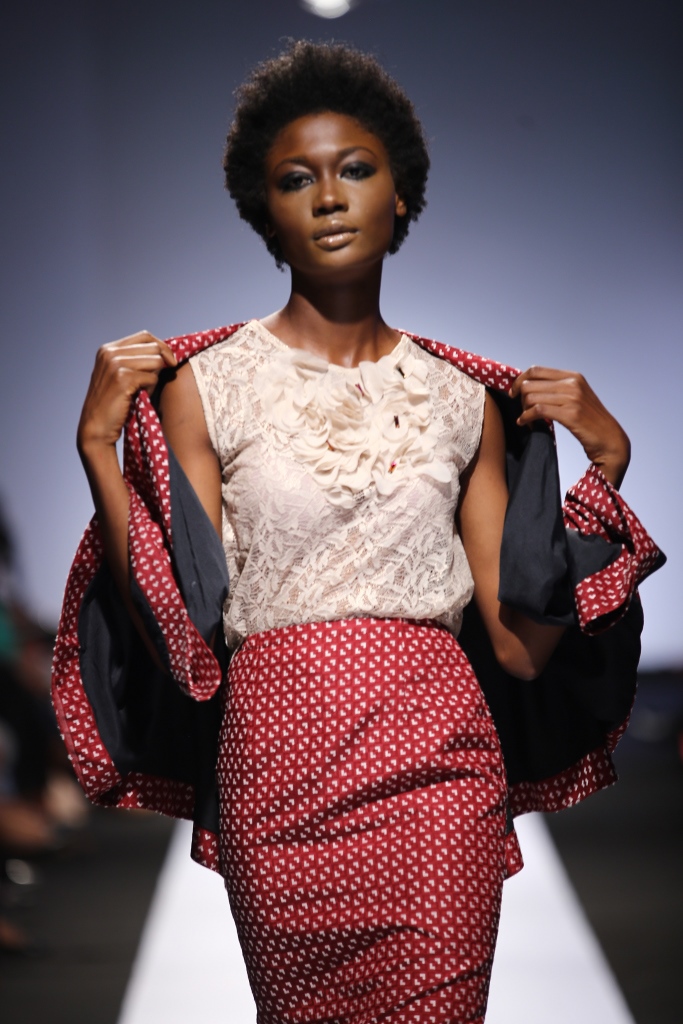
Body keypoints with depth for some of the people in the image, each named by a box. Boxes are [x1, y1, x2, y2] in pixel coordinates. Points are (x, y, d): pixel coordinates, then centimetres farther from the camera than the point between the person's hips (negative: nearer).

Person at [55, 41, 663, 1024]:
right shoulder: (205, 383, 3)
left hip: (441, 763, 1)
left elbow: (521, 646, 4)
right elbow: (179, 634, -4)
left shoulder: (464, 397, 9)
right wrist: (99, 445, -9)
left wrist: (606, 459, 1)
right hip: (280, 766, -1)